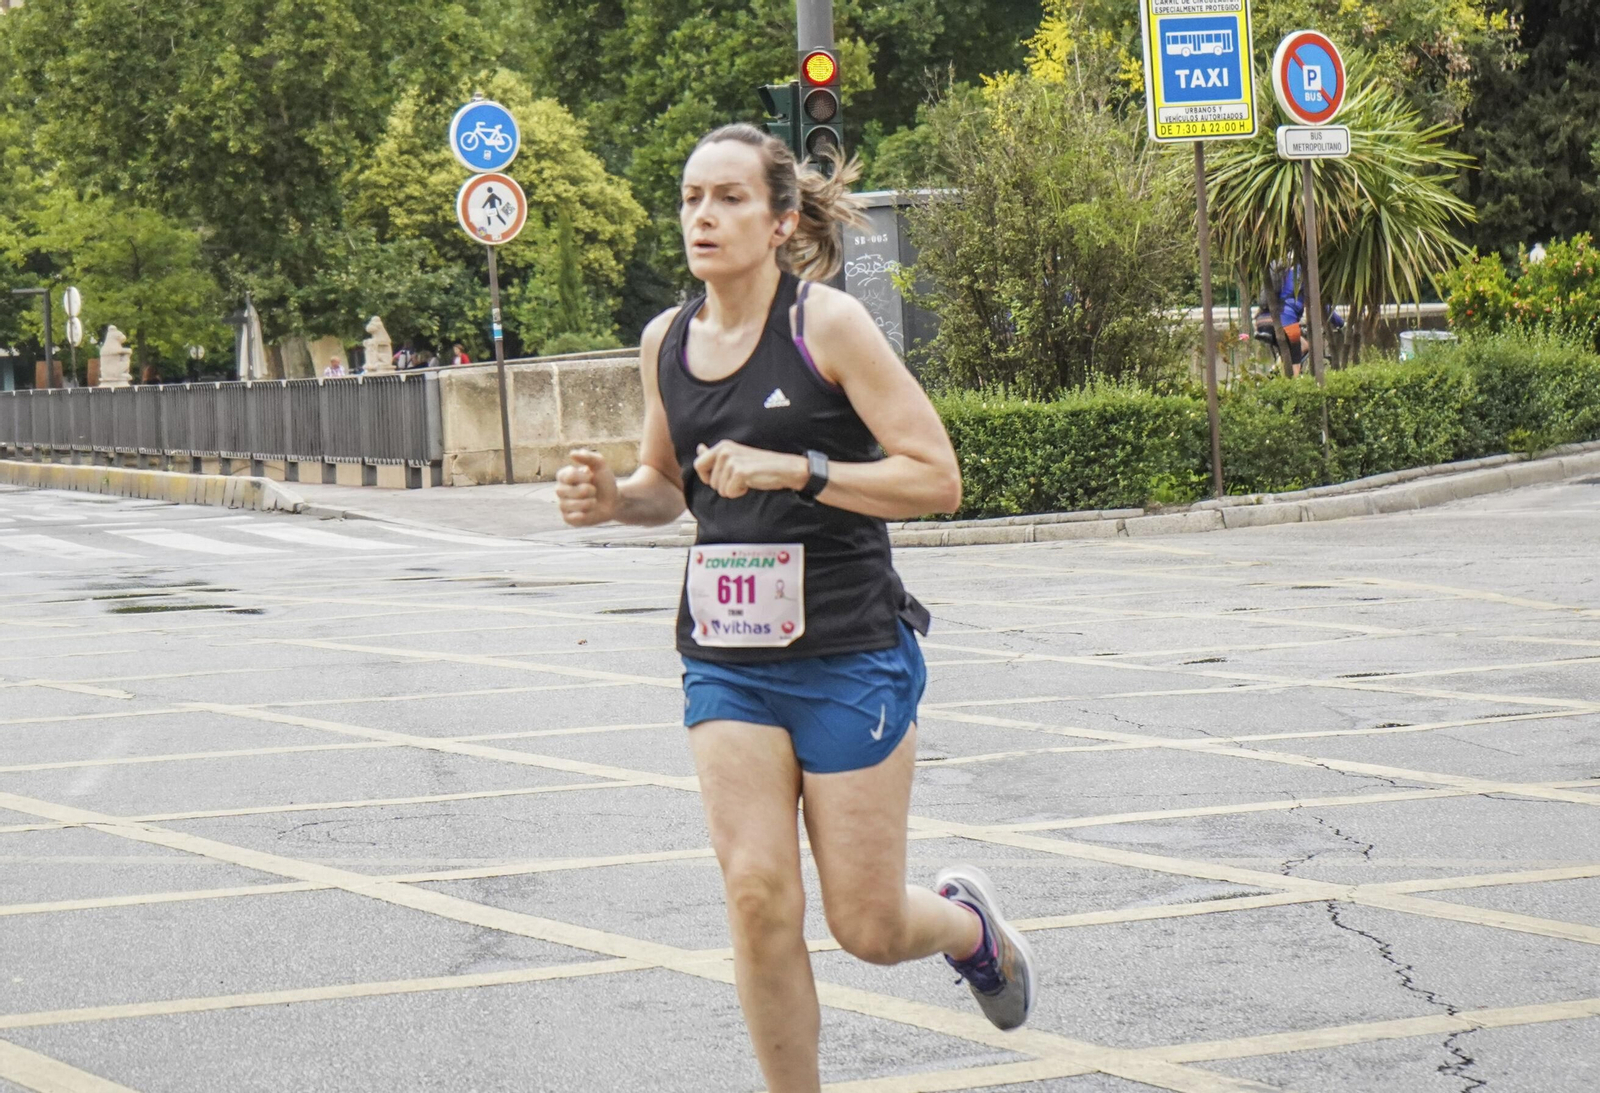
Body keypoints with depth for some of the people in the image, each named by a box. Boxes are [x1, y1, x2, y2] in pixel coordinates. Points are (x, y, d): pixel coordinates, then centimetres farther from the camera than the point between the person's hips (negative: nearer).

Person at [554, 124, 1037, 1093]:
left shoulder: (828, 323, -11)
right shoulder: (666, 342, 5)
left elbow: (936, 478, -13)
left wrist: (799, 470, -24)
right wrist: (612, 499, -1)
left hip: (852, 655, -4)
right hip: (727, 661, 4)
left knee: (867, 926, 2)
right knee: (757, 899, -9)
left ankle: (973, 923, 37)